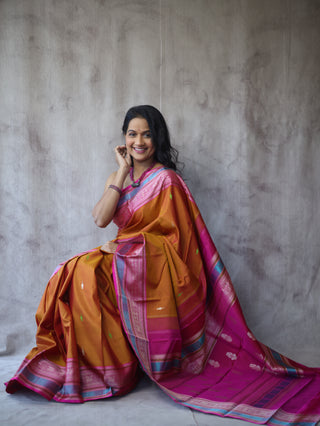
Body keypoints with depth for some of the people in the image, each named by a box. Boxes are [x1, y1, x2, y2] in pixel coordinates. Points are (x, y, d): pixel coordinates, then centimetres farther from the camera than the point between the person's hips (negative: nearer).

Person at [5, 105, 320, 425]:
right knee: (76, 272, -20)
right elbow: (100, 218, -6)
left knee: (87, 273, -26)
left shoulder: (165, 179, -6)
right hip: (123, 256, 6)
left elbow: (170, 238, -10)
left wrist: (123, 246, -12)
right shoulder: (118, 177, 13)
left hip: (155, 266, -6)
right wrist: (123, 172, -6)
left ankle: (115, 368, -9)